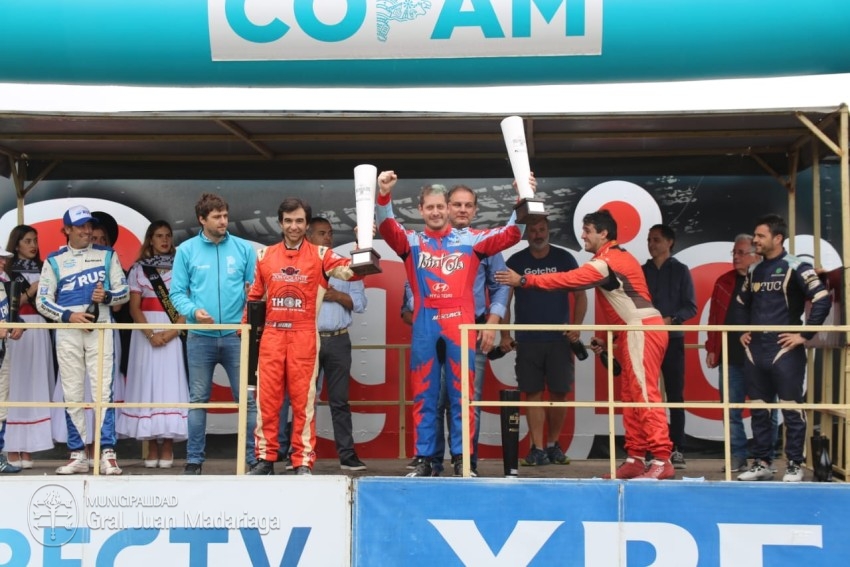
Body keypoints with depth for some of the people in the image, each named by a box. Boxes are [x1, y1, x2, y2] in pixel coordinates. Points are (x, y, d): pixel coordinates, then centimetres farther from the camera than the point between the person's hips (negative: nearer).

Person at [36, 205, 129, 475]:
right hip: (68, 333, 1)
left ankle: (108, 454, -8)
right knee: (72, 394, 4)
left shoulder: (107, 255, 9)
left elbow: (124, 292, 8)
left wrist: (107, 297, -13)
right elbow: (42, 301, 5)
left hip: (100, 330, -1)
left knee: (103, 390, -8)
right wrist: (68, 315, -10)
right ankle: (78, 455, 10)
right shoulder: (54, 260, 8)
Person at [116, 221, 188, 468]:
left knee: (169, 384, -5)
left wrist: (171, 332, -14)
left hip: (173, 334, -1)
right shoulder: (139, 269, 8)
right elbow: (134, 307, 2)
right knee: (147, 384, -1)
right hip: (145, 332, 1)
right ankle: (152, 448, 4)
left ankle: (167, 448, -1)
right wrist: (150, 334, -13)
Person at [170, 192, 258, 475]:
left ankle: (253, 457, 9)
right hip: (200, 337, 0)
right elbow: (177, 293, 2)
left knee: (247, 398, 1)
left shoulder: (244, 248, 2)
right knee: (198, 399, 8)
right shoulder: (186, 250, 3)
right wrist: (193, 310, -17)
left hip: (236, 336, 0)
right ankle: (194, 459, 17)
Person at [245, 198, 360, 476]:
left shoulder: (320, 254, 3)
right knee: (267, 398, 4)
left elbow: (349, 270, -14)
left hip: (304, 337, -2)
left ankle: (303, 462, 6)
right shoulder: (265, 255, 11)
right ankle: (265, 459, 13)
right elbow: (255, 295, 17)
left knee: (303, 400, 1)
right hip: (271, 335, 2)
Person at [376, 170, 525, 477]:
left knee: (462, 394, 3)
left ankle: (461, 458, 10)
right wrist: (384, 195, -25)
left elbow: (510, 234, 4)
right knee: (424, 394, 4)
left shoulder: (469, 239, 10)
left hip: (461, 325, 0)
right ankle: (424, 458, 9)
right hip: (425, 327, 0)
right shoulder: (412, 241, 10)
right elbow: (387, 228, -8)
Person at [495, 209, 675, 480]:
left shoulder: (606, 262, -12)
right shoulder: (618, 257, 20)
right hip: (636, 330, 11)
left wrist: (523, 280, -13)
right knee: (631, 396, 9)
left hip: (642, 330, -11)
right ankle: (635, 459, 10)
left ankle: (662, 460, -12)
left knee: (644, 394, -12)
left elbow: (569, 280, -18)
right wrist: (609, 338, 19)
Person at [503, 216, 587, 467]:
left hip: (559, 340, 0)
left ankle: (553, 445, 18)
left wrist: (576, 326, -6)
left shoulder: (564, 258, 4)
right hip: (527, 341, 0)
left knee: (559, 393, 3)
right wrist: (505, 334, -2)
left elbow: (580, 295, 6)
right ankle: (537, 449, 4)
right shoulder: (515, 262, 4)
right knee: (533, 394, -1)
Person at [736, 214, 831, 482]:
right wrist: (743, 331, 16)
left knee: (791, 409, -1)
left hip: (785, 350, -6)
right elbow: (742, 303, 28)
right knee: (758, 410, 9)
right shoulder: (754, 270, 13)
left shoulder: (795, 267, -7)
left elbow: (823, 300, -15)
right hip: (755, 351, 6)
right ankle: (762, 463, 17)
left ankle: (795, 465, 8)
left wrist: (805, 335, -15)